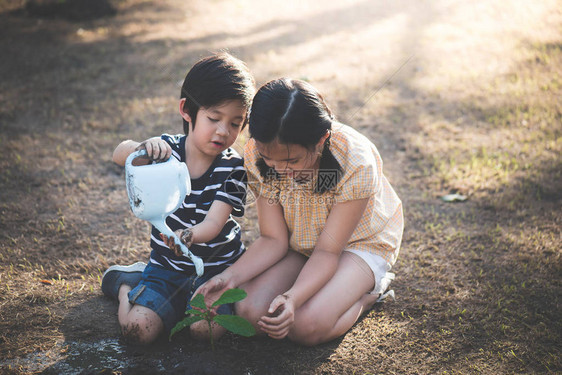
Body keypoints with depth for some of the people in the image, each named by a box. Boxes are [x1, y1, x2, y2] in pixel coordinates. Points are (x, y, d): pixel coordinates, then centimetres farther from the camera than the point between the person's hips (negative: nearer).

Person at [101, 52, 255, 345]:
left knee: (206, 327, -24)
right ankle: (127, 282, 16)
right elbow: (119, 155, -24)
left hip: (217, 267, -1)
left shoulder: (233, 166, -13)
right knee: (138, 329, -15)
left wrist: (188, 236, -44)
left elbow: (213, 224, -21)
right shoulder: (166, 150, -8)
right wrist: (143, 148, -47)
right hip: (166, 265, 1)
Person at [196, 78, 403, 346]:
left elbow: (327, 251, -27)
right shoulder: (257, 156, -22)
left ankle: (370, 291, 3)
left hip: (358, 242, -4)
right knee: (249, 311, -18)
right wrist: (231, 277, -32)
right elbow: (273, 239, -15)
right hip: (300, 244, 4)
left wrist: (293, 298, -45)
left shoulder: (355, 164, -34)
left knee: (306, 326, -26)